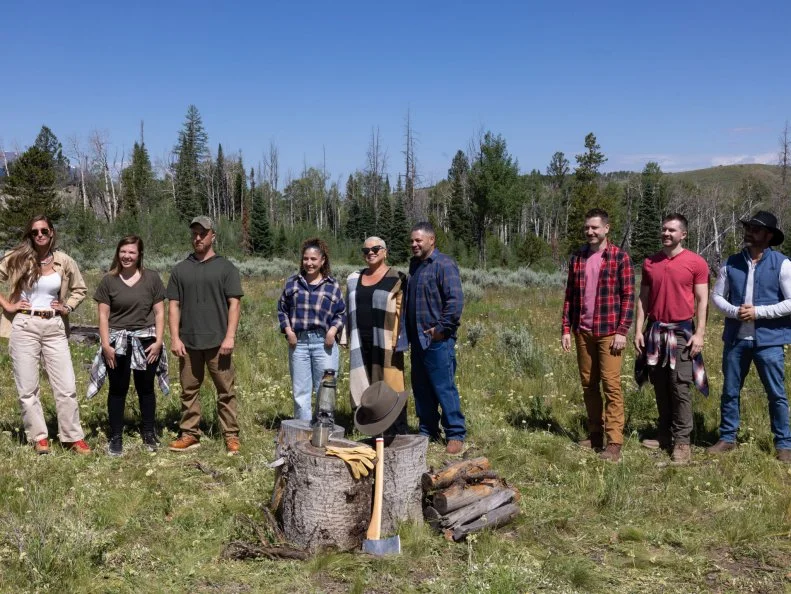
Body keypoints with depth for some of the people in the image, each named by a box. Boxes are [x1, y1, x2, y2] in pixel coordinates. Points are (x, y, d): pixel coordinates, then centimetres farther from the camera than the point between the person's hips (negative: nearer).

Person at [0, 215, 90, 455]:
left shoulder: (64, 262, 5)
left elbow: (80, 289, 18)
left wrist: (67, 307, 3)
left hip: (55, 328, 1)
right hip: (24, 327, -1)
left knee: (66, 387, 0)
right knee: (27, 388, 3)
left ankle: (73, 437, 9)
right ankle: (38, 437, 15)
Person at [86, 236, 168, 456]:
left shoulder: (152, 278, 1)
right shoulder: (109, 280, 0)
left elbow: (159, 312, 2)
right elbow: (103, 316, 0)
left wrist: (158, 340, -6)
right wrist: (105, 344, -8)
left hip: (146, 341, 0)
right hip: (118, 342, 0)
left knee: (146, 388, 9)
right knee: (118, 390, 6)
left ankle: (149, 434, 22)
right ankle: (116, 437, 14)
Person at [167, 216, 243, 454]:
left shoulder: (226, 267, 4)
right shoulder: (181, 269, 11)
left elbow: (234, 304, -1)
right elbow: (173, 305, 9)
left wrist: (230, 336, -10)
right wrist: (175, 338, 0)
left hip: (217, 341, -3)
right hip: (188, 342, 3)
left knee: (226, 391, 0)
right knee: (189, 390, 8)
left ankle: (231, 436, 6)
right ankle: (190, 434, 17)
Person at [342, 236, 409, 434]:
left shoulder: (396, 278, -1)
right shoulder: (354, 279, 16)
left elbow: (402, 311, -6)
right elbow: (349, 311, 19)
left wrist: (399, 340, -14)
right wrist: (345, 337, 13)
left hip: (386, 342, -5)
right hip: (361, 342, 5)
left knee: (390, 385, -3)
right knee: (365, 385, 7)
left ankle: (398, 431, 3)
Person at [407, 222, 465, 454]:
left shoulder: (444, 264, -11)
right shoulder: (415, 264, 15)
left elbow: (455, 300, -19)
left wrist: (442, 328, -17)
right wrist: (409, 332, 15)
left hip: (437, 340, -8)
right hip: (417, 339, 9)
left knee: (444, 387, -5)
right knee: (421, 388, 14)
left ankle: (456, 434, 4)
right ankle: (427, 431, 25)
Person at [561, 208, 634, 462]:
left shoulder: (620, 258, -4)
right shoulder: (577, 258, 9)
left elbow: (628, 297, -6)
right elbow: (570, 296, 11)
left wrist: (622, 331, -12)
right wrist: (565, 329, 6)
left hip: (609, 332, -5)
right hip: (582, 332, 5)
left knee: (611, 385, -5)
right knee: (588, 385, 10)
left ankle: (614, 444, -3)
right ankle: (595, 436, 20)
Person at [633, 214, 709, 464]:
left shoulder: (696, 263, -3)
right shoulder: (650, 263, 9)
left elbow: (702, 300, -3)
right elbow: (643, 299, 10)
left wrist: (699, 333, -10)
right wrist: (638, 330, 4)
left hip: (681, 331, -4)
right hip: (655, 331, 4)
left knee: (680, 387, -5)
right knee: (660, 386, 9)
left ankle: (682, 441, 1)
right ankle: (664, 436, 18)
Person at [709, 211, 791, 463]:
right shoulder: (732, 263, 4)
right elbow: (717, 295, 8)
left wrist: (758, 312, -16)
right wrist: (734, 311, -10)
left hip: (768, 340, -3)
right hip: (736, 339, 3)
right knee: (730, 391, 12)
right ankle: (727, 438, 25)